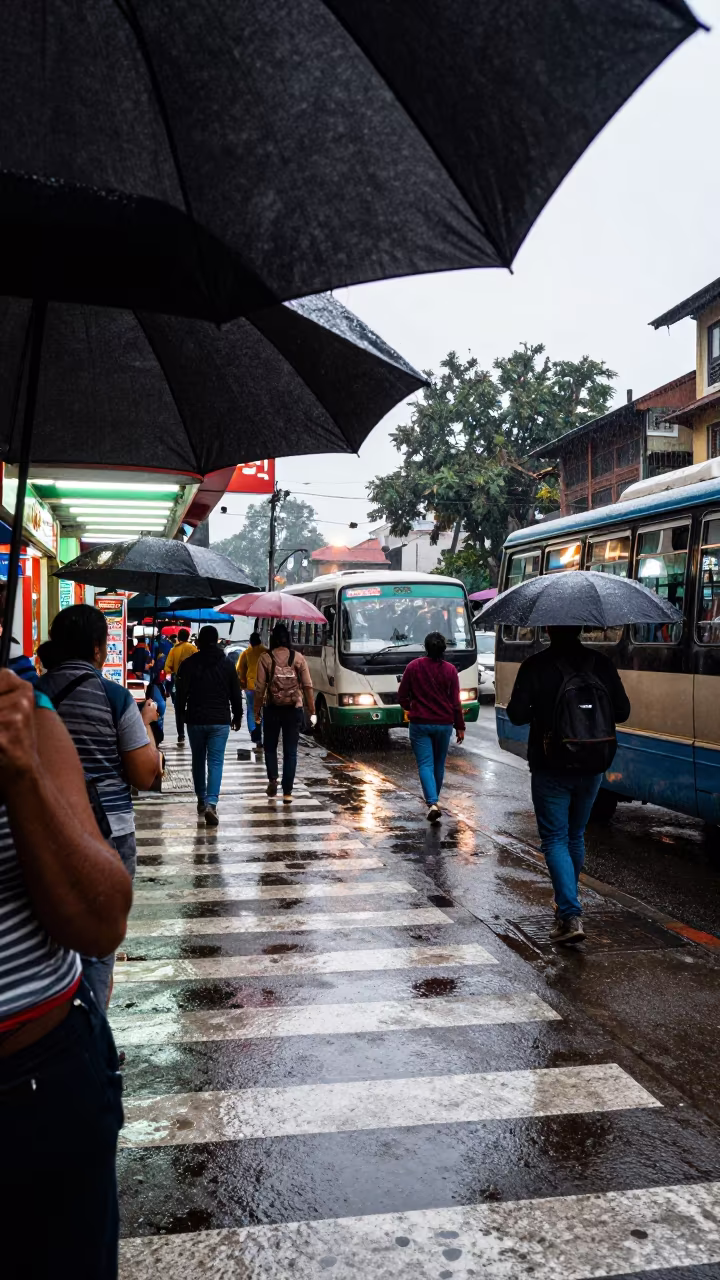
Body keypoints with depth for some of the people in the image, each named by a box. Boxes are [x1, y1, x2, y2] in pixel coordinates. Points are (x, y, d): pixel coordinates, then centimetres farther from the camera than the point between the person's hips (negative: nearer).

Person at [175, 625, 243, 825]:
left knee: (198, 760, 16)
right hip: (220, 720, 0)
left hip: (195, 719, 1)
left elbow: (182, 692, -2)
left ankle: (201, 800, 25)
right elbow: (236, 693, 3)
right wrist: (237, 716, 14)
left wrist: (181, 712, 14)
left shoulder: (188, 663, -3)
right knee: (216, 761, -1)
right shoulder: (228, 663, 0)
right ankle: (211, 803, -16)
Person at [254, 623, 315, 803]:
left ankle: (272, 779, 1)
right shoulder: (298, 658, -1)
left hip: (272, 709, -1)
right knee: (290, 751, 6)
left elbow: (260, 688, -6)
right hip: (294, 710, 1)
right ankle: (287, 792, 4)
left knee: (270, 747, 19)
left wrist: (257, 710, 3)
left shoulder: (265, 658, -5)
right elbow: (307, 686, -1)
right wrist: (312, 711, 5)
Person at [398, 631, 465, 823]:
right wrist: (460, 726, 5)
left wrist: (410, 708, 21)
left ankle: (432, 803, -19)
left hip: (419, 723, -1)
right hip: (444, 724, 1)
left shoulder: (414, 666, -5)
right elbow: (456, 701, -3)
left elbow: (402, 695, 1)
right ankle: (434, 799, 32)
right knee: (439, 764, 17)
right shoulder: (450, 670, -4)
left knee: (425, 764, -3)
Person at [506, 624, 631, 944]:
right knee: (576, 835, 21)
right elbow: (622, 712, 0)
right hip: (591, 768, 4)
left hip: (551, 769, -4)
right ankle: (567, 902, 36)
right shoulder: (601, 664, -2)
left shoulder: (535, 666, -12)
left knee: (554, 839, 2)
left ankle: (570, 916, -11)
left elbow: (516, 714, -14)